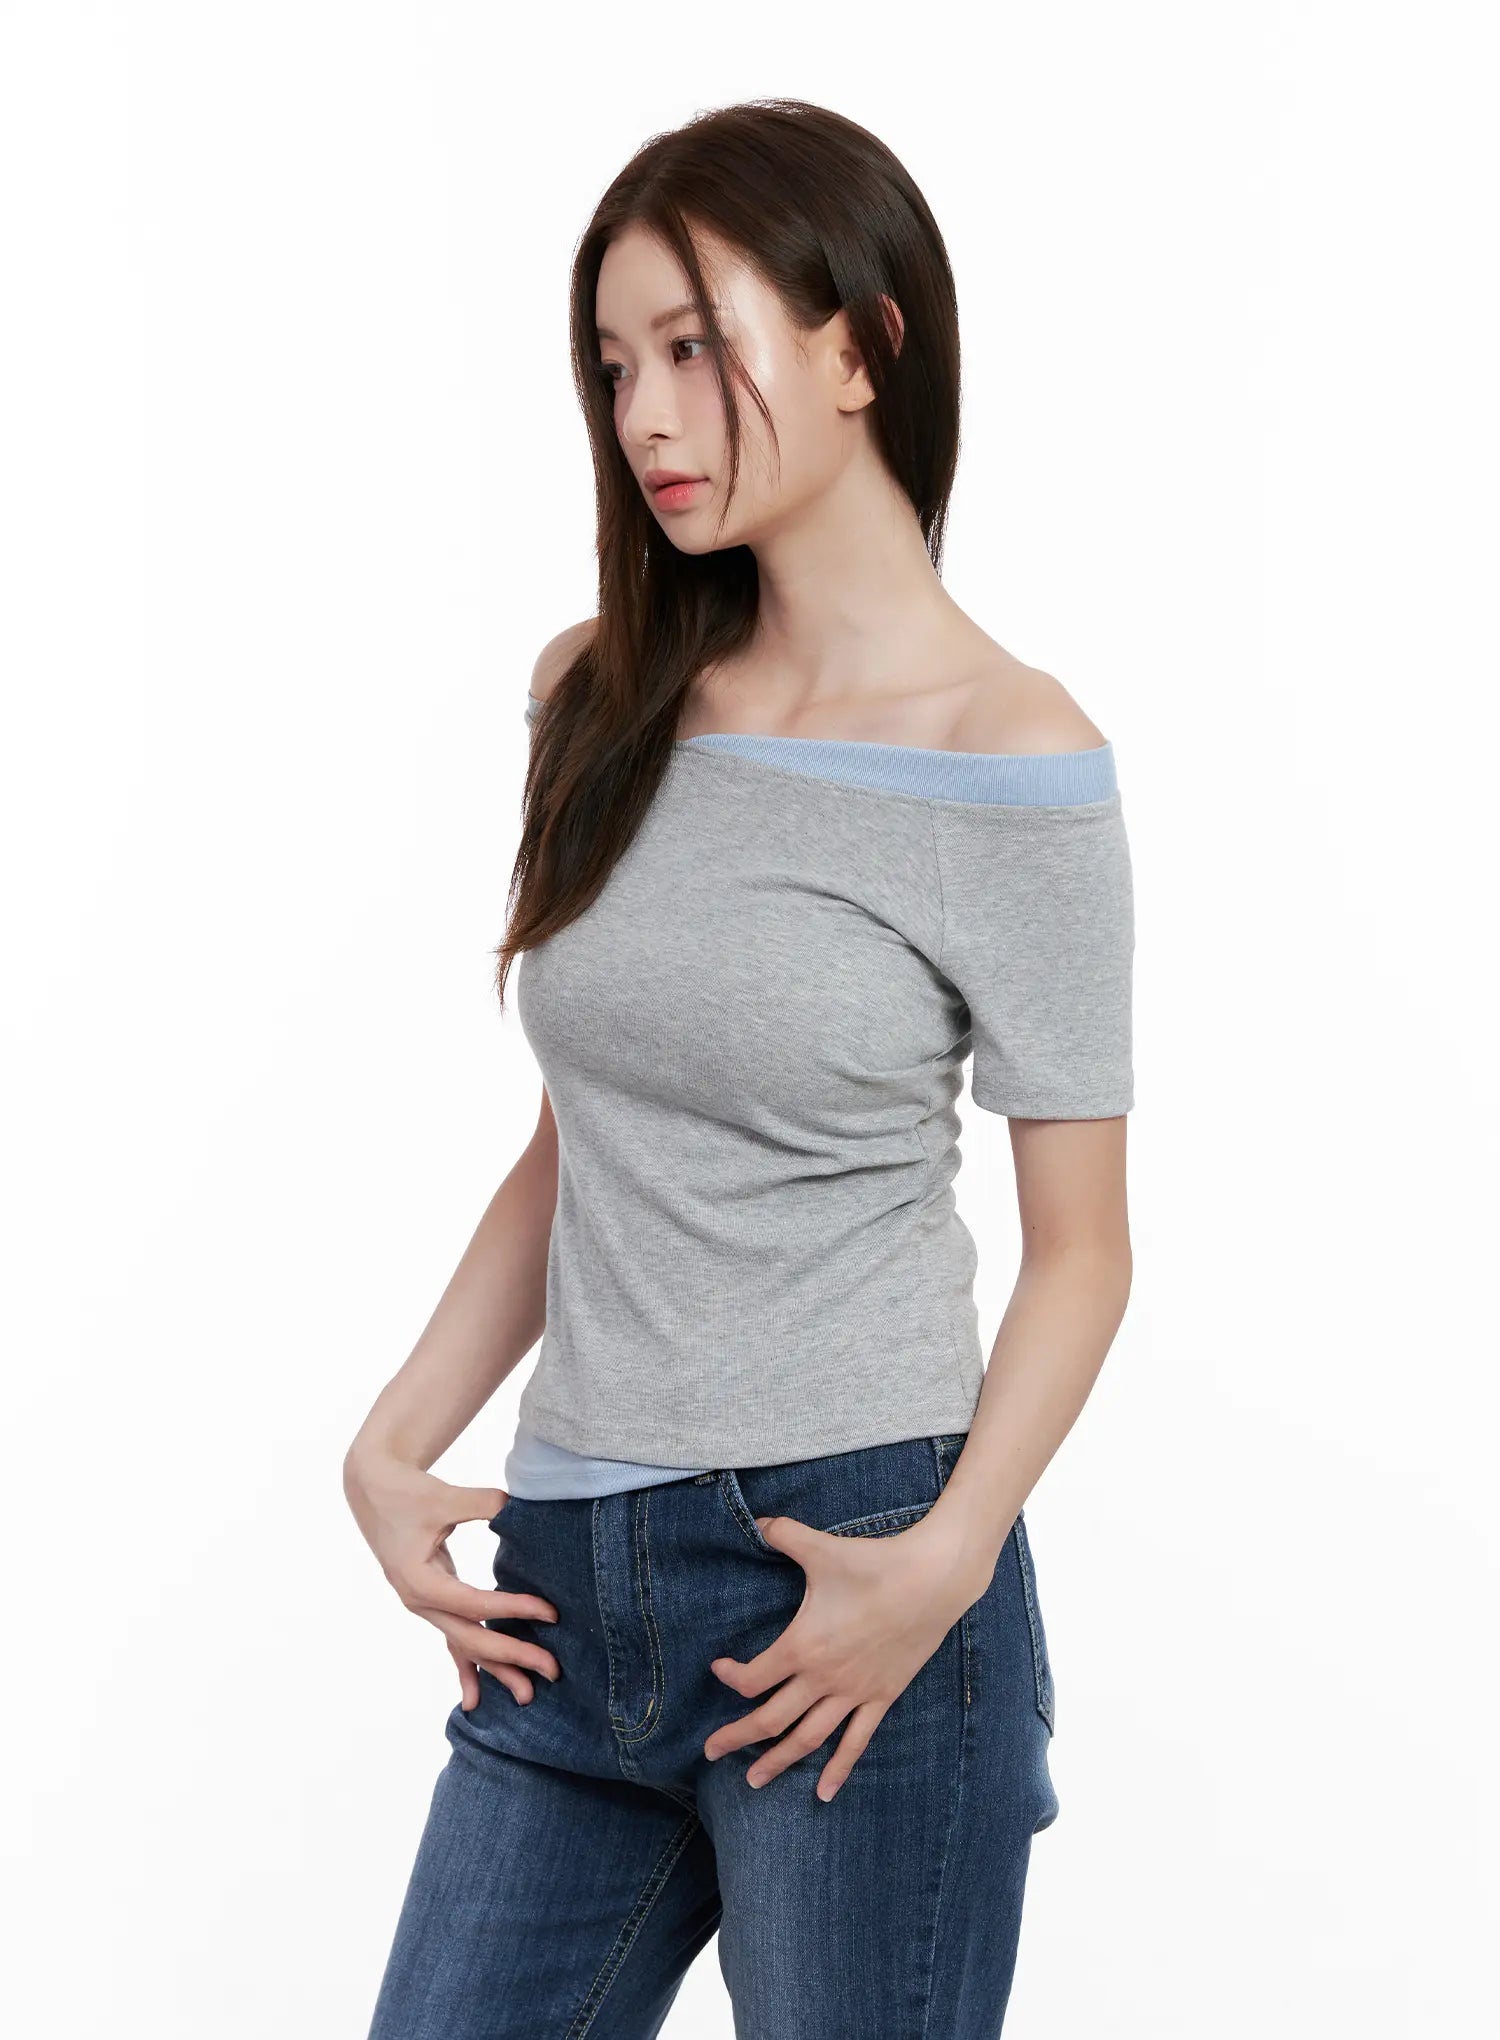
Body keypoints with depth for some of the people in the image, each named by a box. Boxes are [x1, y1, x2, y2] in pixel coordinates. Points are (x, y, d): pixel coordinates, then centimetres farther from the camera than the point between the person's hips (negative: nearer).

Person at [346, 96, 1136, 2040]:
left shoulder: (1009, 758, -8)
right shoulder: (600, 697, 8)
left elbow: (1079, 1247, -5)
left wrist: (944, 1558, -18)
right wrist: (395, 1442, 4)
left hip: (846, 1581, -5)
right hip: (569, 1587, 5)